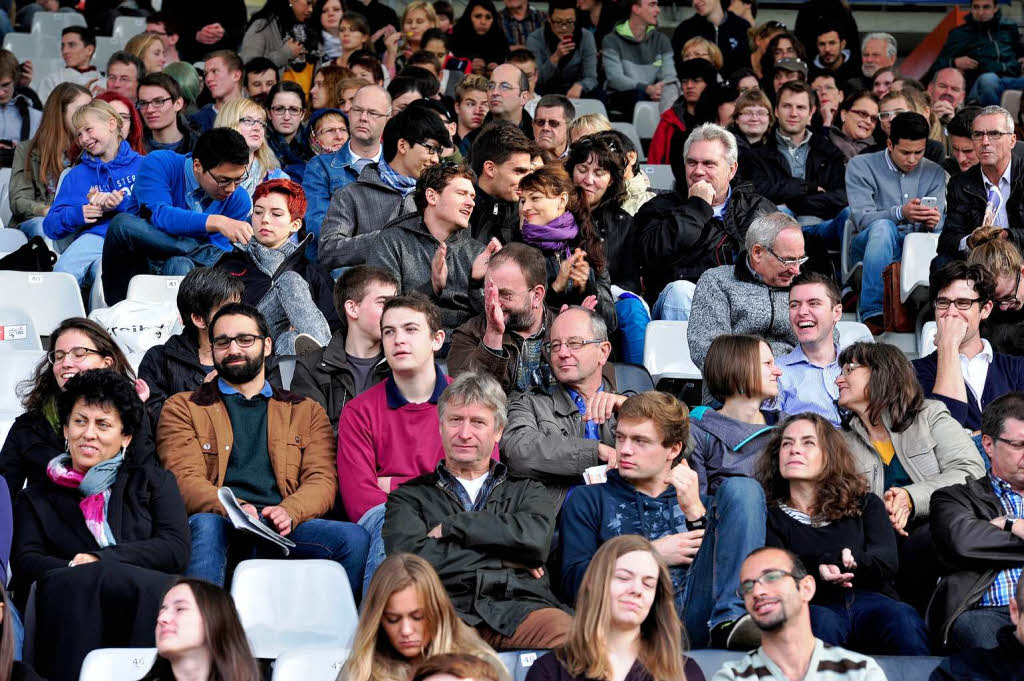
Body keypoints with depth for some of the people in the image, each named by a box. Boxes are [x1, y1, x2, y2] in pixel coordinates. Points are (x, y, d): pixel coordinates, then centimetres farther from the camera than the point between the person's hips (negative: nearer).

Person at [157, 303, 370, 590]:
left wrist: (289, 512, -13)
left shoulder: (306, 411, 26)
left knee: (354, 537, -29)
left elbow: (322, 480, 12)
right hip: (221, 525, -1)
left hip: (284, 527, 2)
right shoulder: (182, 408, 21)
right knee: (204, 525, -39)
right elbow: (185, 480, 5)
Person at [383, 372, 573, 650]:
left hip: (520, 608, 2)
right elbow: (409, 556, 0)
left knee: (565, 632, -36)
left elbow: (537, 536, 2)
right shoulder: (411, 496, 22)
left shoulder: (526, 490, 27)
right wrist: (506, 558, 2)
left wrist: (451, 526, 4)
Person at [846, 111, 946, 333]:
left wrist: (933, 222, -24)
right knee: (883, 227, -38)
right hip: (867, 246, -2)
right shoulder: (861, 166, 0)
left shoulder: (934, 173, 12)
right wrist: (900, 213, -30)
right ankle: (872, 313, -42)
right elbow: (862, 219, -12)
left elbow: (939, 223, 3)